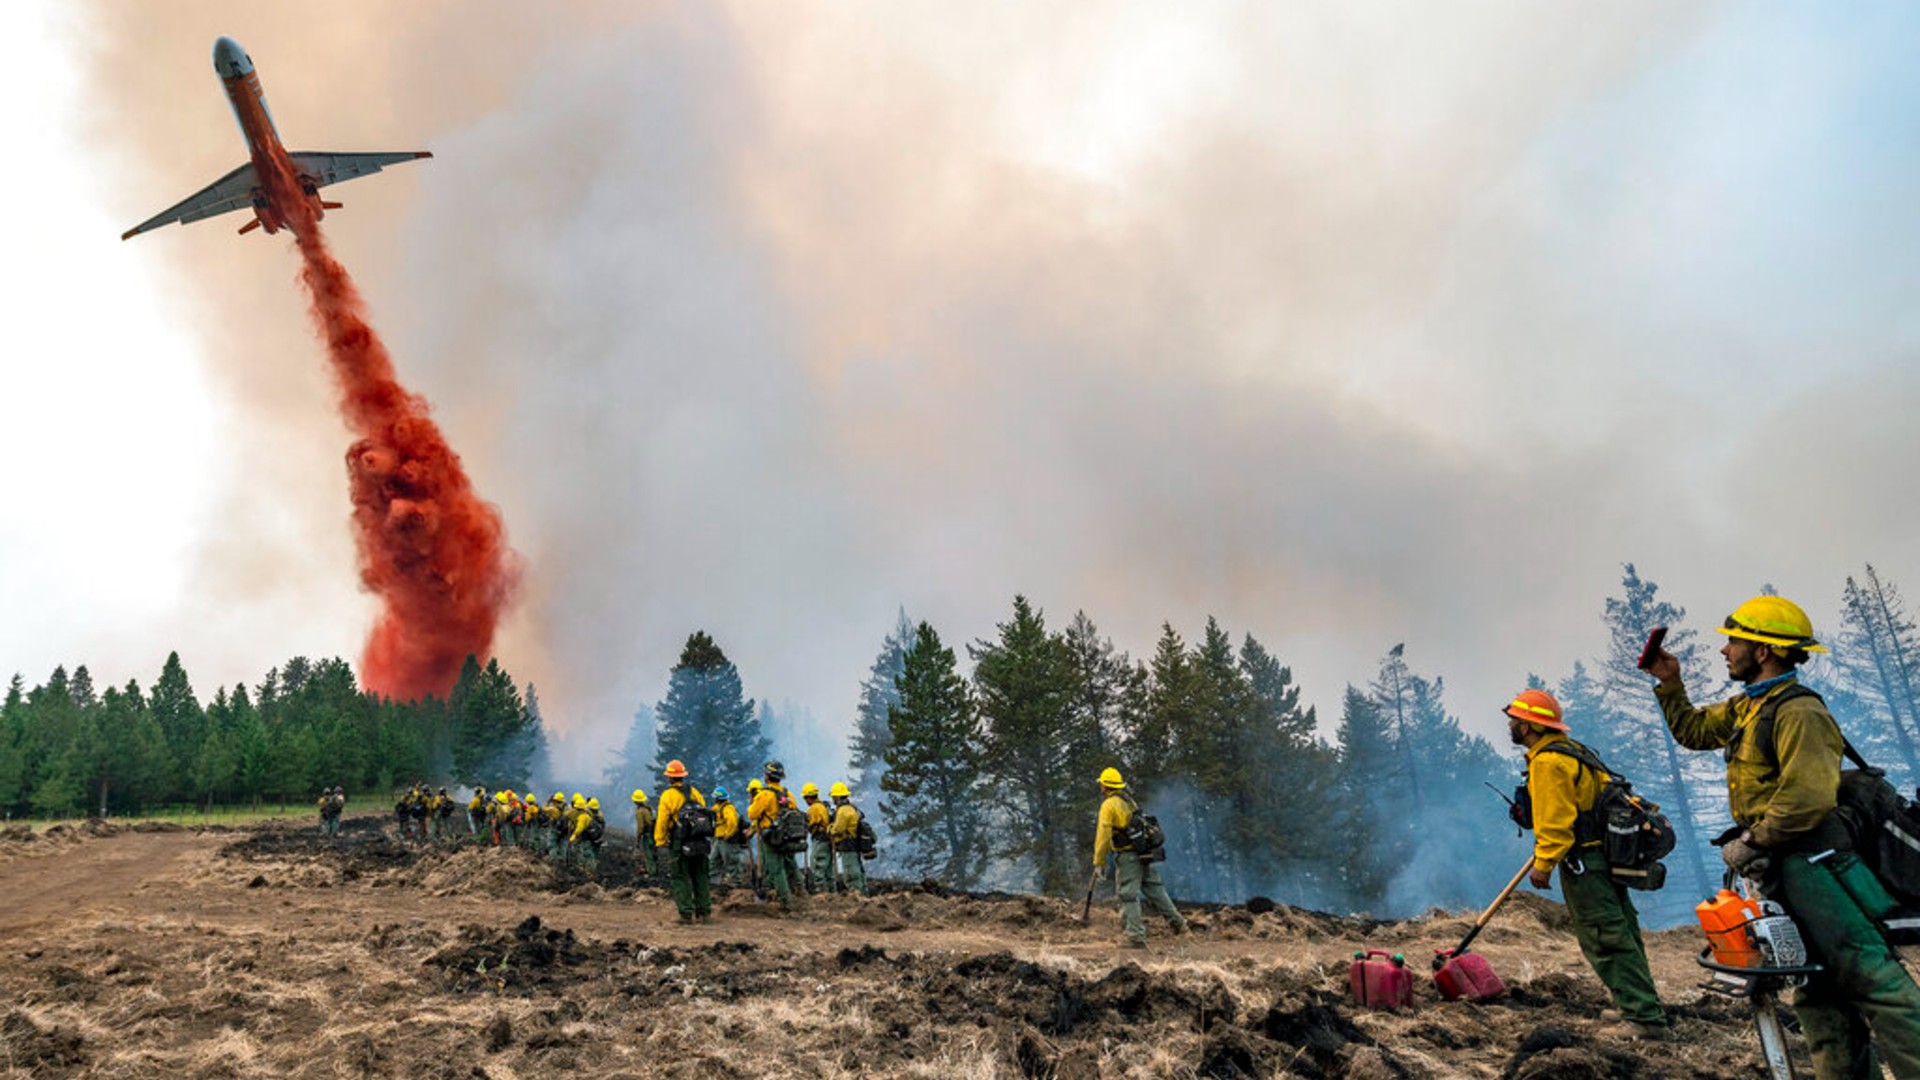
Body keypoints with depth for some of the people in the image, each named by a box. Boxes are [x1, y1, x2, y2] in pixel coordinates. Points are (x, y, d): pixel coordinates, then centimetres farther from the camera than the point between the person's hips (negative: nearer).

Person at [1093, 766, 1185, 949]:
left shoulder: (1109, 805, -9)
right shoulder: (1129, 801, 17)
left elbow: (1103, 836, -13)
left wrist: (1099, 863, -7)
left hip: (1128, 855, -8)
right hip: (1144, 853, 8)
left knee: (1128, 896, -4)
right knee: (1155, 889, 16)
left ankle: (1136, 937, -6)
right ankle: (1178, 922, 20)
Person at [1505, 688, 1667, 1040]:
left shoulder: (1547, 762, -16)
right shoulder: (1571, 751, 16)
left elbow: (1555, 820, -21)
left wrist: (1543, 864, -18)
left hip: (1584, 863, -10)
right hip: (1607, 857, 10)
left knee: (1607, 942, -7)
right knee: (1621, 937, 15)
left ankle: (1644, 1018, -6)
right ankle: (1644, 1009, 23)